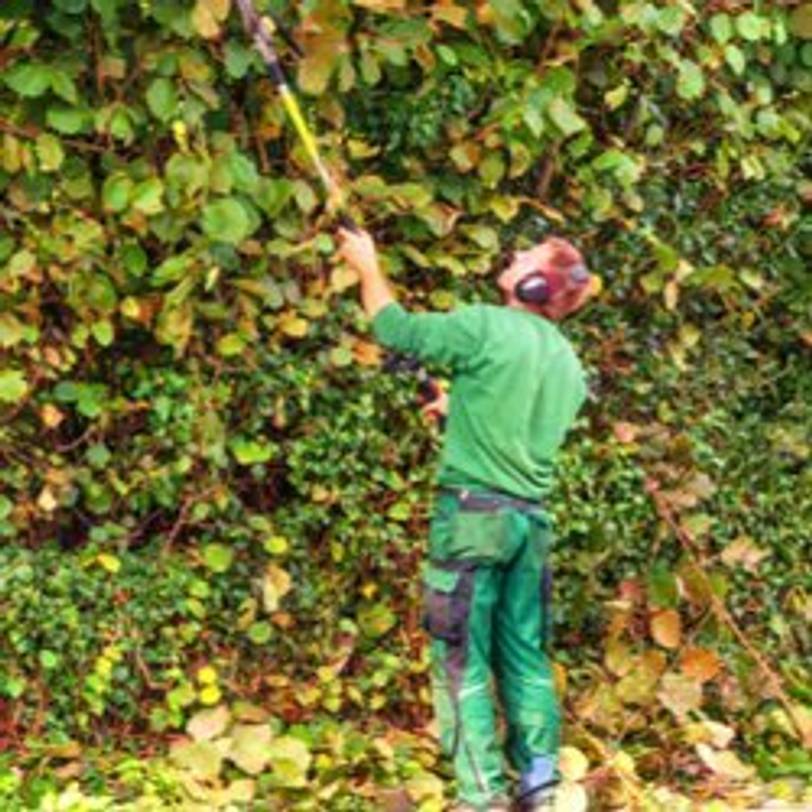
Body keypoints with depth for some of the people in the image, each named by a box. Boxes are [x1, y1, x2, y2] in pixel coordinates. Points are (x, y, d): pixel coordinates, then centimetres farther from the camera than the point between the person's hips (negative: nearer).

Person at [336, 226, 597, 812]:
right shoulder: (568, 363, 14)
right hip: (532, 518, 7)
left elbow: (398, 330, -3)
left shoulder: (487, 327, -9)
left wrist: (368, 265, 12)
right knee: (526, 656, 10)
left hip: (474, 511, -7)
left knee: (462, 659, -2)